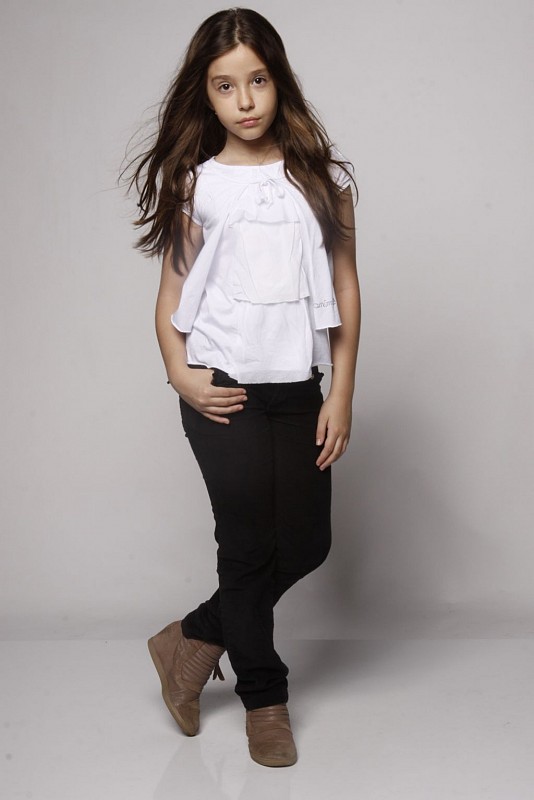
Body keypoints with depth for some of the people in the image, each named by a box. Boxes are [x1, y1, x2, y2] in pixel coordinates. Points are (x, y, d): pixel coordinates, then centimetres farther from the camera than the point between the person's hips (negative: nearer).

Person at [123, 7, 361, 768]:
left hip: (298, 391, 3)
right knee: (250, 543, 4)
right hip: (223, 391, -2)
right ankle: (263, 695, 26)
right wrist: (180, 374, -13)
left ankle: (195, 638, 29)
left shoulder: (322, 174, 4)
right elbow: (171, 297, 4)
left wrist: (342, 392, -1)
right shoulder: (195, 184, 2)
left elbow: (345, 286, 3)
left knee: (307, 543, 6)